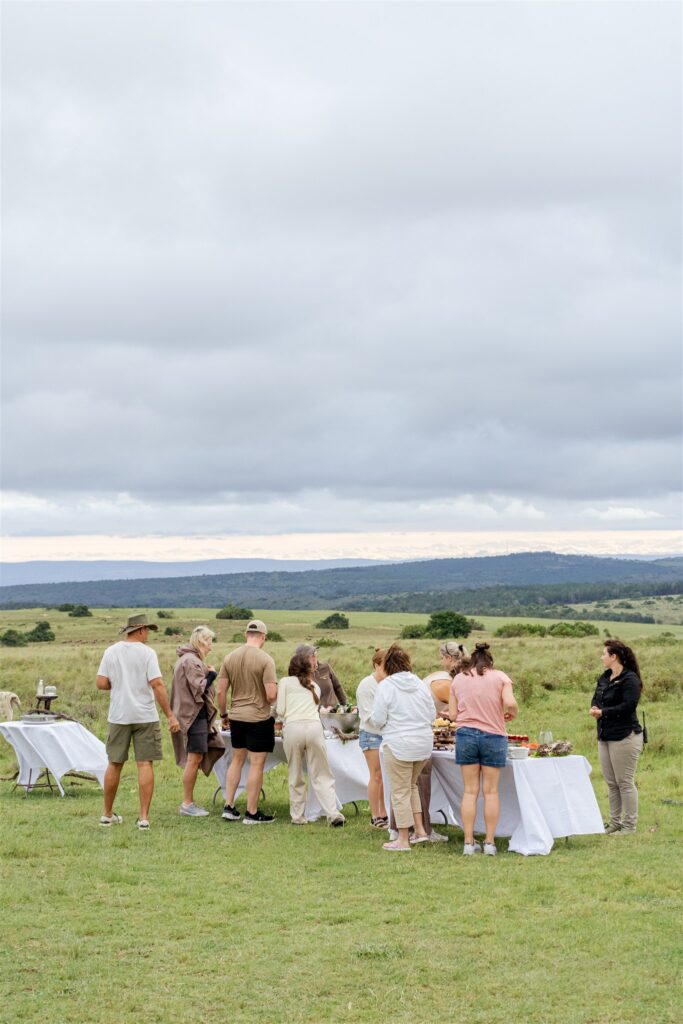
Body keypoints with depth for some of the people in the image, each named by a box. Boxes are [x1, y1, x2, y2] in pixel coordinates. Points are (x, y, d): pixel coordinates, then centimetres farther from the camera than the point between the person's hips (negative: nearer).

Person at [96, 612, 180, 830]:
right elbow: (157, 685, -14)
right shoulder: (147, 653, -8)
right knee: (145, 765, 0)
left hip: (118, 716, 3)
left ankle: (107, 814, 20)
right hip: (145, 716, -3)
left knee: (114, 764, 12)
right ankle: (144, 817, -3)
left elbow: (100, 683, -1)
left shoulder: (111, 652, 3)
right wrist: (170, 715, -11)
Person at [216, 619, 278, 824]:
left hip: (236, 717, 5)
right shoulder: (265, 660, -14)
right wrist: (272, 701, 4)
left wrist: (223, 714, 15)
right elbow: (271, 695, -19)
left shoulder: (230, 658, 1)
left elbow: (220, 691, 2)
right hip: (259, 719, -5)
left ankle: (229, 807, 19)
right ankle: (251, 813, 7)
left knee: (237, 760, 18)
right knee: (256, 764, 2)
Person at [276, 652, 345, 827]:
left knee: (295, 776, 8)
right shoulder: (314, 686, 25)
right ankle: (333, 814, -9)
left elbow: (280, 710, 7)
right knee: (321, 775, 3)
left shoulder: (285, 682, 13)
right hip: (314, 726, 2)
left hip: (293, 727, -2)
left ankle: (298, 816, 9)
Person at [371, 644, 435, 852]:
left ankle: (403, 839, 7)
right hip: (424, 743, 6)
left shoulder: (386, 686, -9)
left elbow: (378, 719, -10)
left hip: (399, 745, -6)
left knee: (400, 791, 2)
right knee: (411, 786, 23)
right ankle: (420, 830, 19)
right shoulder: (420, 684, 5)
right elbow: (432, 714, 10)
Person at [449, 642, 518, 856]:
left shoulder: (458, 679, 8)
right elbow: (510, 703, -14)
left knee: (470, 791, 6)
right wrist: (511, 714, 6)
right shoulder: (499, 677, 1)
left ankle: (468, 843, 5)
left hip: (465, 734, 2)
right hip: (493, 735, -2)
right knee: (491, 791, 5)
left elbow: (453, 714, 5)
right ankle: (489, 842, 5)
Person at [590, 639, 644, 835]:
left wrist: (603, 712, -18)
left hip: (624, 737, -9)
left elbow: (628, 706, -23)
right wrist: (594, 708, -5)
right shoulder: (605, 677, 13)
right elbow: (597, 698, 18)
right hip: (605, 736, 9)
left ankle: (629, 825, 4)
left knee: (625, 782, -3)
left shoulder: (630, 679, -14)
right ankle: (614, 822, 22)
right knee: (611, 782, 14)